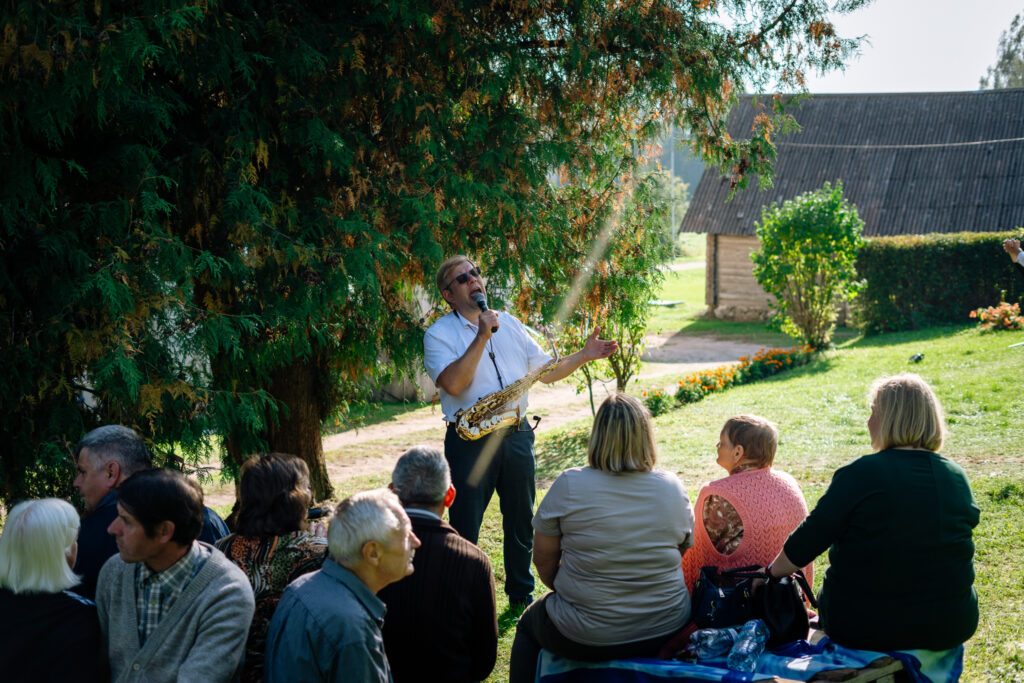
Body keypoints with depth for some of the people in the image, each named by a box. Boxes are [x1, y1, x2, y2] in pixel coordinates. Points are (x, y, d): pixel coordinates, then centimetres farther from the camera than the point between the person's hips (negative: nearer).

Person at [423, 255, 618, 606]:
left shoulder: (509, 323, 13)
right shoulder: (439, 335, -4)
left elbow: (547, 371, 15)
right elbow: (453, 383, -20)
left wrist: (584, 355, 3)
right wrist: (482, 337, -20)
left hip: (516, 435, 5)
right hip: (470, 442, -5)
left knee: (520, 521, 14)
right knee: (464, 528, 0)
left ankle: (522, 594, 30)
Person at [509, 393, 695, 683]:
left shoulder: (569, 486, -14)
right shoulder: (673, 488, -5)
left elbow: (543, 560, -6)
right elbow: (683, 550, 8)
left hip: (589, 637, -4)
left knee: (528, 624, 29)